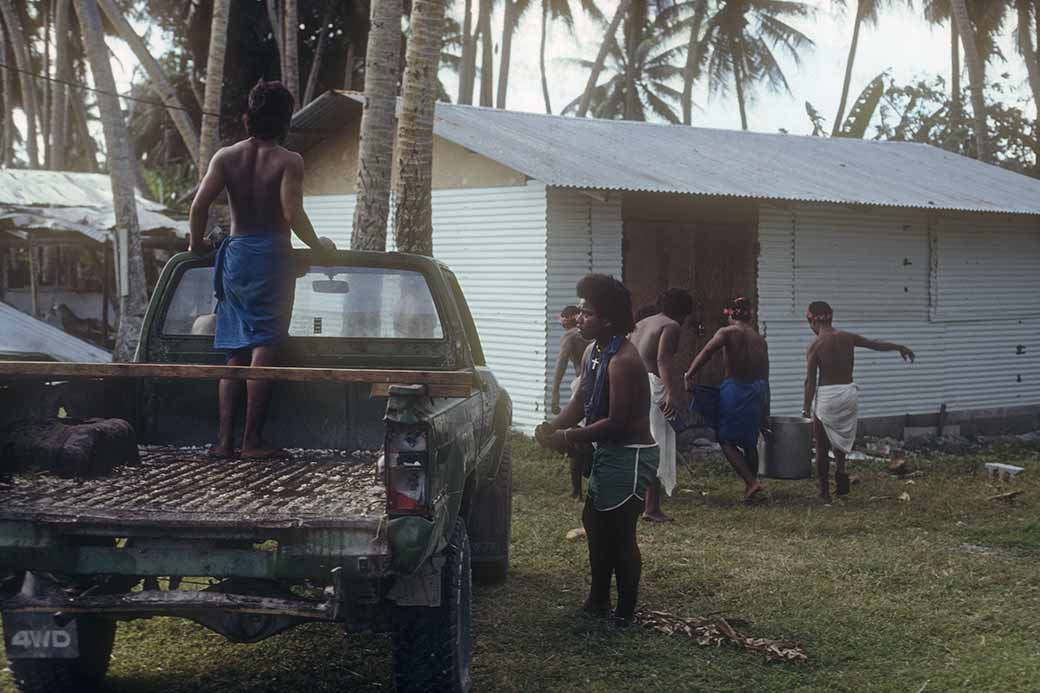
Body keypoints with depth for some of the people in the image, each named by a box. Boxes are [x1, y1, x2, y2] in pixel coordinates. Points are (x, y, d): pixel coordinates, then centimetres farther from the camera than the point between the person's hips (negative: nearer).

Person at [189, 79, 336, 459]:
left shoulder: (226, 157, 4)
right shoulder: (289, 161, -5)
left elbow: (199, 205, -4)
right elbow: (292, 212, -17)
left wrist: (197, 243, 12)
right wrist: (317, 244, -1)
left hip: (235, 254, 4)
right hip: (272, 255, -4)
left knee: (235, 350, 10)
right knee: (264, 348, -3)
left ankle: (225, 438, 5)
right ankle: (252, 439, -6)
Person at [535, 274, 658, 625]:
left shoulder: (623, 361, -24)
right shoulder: (593, 352, 6)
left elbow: (616, 422, -25)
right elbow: (581, 400, 12)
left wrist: (569, 438, -19)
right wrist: (552, 427, -5)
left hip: (630, 456, -10)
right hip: (608, 452, 10)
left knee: (620, 532, -3)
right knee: (594, 521, 18)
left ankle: (625, 612, 8)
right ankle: (598, 599, 31)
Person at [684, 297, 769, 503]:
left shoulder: (727, 332, -4)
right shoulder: (759, 339, 12)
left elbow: (707, 351, -24)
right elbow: (765, 374, 13)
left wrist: (690, 374, -19)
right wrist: (765, 407, 19)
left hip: (735, 387, -5)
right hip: (757, 390, 6)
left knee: (727, 441, 3)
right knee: (750, 442, 17)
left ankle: (751, 482, -10)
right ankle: (752, 488, 22)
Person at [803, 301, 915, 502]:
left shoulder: (815, 345, -9)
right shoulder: (848, 338, 3)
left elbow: (810, 380, -11)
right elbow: (876, 345, 16)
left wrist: (806, 408, -5)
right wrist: (900, 347, 32)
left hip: (826, 395, -4)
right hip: (848, 392, 4)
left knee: (822, 446, 7)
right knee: (841, 437, 25)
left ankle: (825, 491, 9)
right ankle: (840, 469, 0)